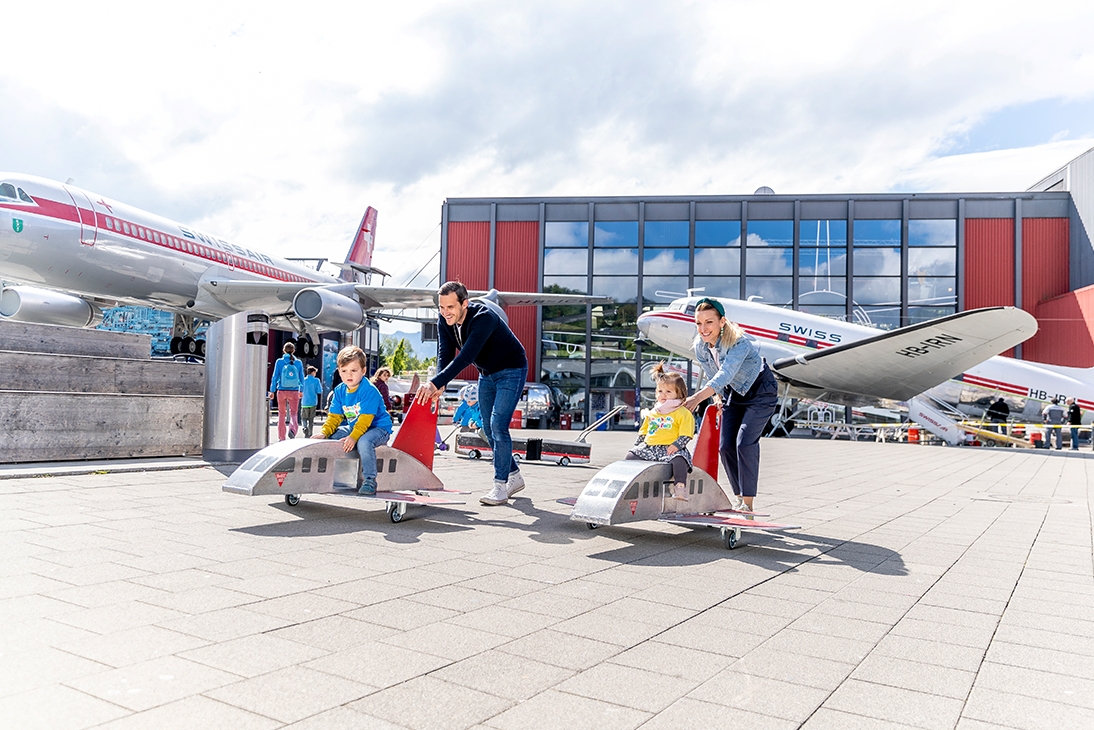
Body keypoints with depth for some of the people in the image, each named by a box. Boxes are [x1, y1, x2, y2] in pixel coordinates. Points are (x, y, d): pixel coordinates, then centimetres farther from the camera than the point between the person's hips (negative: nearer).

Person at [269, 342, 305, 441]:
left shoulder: (279, 362, -3)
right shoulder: (298, 363, 0)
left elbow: (275, 377, -2)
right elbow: (301, 378, 7)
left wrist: (272, 391, 4)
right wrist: (301, 390, 20)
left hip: (282, 391, 0)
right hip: (294, 392, 0)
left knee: (281, 414, 13)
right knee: (293, 413, 8)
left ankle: (281, 438, 17)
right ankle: (292, 428, -23)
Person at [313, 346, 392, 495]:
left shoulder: (369, 390, -22)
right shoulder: (340, 390, 0)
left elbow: (365, 419, -27)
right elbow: (335, 416, 2)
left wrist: (353, 437, -37)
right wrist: (324, 432, -15)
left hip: (378, 428, -8)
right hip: (353, 427, 8)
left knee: (364, 442, -37)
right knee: (330, 438, -1)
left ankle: (369, 481, -25)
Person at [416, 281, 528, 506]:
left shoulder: (483, 318, -34)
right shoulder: (445, 321, -12)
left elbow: (465, 357, -44)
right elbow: (445, 354, -17)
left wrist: (436, 383, -52)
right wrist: (439, 385, -36)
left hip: (511, 371, -8)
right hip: (486, 374, 8)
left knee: (498, 425, -16)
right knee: (489, 429, 9)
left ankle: (501, 485, -7)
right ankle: (514, 476, 23)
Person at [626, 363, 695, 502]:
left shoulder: (683, 413, 1)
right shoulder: (652, 413, 20)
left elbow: (686, 434, -7)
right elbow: (643, 432, 26)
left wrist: (676, 445, -21)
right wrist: (637, 445, 15)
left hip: (671, 449, -5)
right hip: (649, 448, 6)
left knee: (679, 459, -36)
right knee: (631, 455, -11)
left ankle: (680, 486, -37)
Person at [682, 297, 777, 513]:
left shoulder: (739, 343, -35)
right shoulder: (700, 347, -15)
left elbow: (724, 375, -50)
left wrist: (698, 397, -62)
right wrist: (720, 400, 3)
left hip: (760, 392, -6)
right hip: (733, 393, 7)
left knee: (745, 442, -19)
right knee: (726, 447, -1)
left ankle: (747, 503, -10)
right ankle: (739, 499, 14)